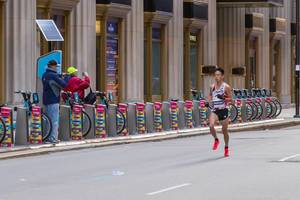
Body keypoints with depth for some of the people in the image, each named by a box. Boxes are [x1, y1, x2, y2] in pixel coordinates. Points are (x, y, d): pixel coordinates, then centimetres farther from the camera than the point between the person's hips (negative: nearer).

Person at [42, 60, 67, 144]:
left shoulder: (45, 75, 12)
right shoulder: (53, 75, -17)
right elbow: (64, 85, -19)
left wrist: (60, 76, 8)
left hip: (46, 100, 9)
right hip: (53, 100, -9)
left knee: (49, 120, 15)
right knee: (54, 120, -5)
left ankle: (49, 137, 18)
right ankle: (53, 139, -7)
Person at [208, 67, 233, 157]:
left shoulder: (226, 87, -6)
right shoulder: (212, 86, 7)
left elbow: (231, 99, -4)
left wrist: (223, 98, -23)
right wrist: (209, 100, 2)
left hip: (223, 110, -3)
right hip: (214, 110, 3)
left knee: (225, 130, 7)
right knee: (211, 126, -23)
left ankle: (226, 148, 28)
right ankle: (216, 140, 4)